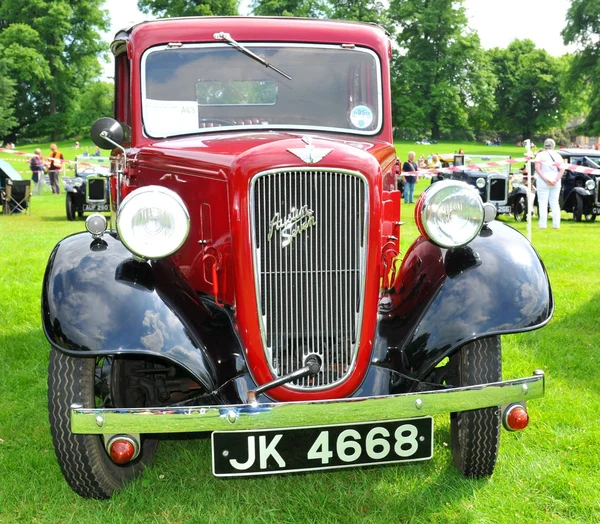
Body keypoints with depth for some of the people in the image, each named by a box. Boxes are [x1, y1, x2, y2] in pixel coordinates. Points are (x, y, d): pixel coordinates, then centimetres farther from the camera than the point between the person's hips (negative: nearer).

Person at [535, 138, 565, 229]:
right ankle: (556, 224, 8)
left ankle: (543, 224, -5)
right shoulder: (557, 155, 7)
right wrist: (556, 180, -10)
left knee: (543, 203, -1)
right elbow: (562, 169, -4)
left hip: (543, 182, -3)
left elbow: (537, 168, -12)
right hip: (555, 182, 3)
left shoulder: (540, 155, -1)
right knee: (555, 203, 10)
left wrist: (545, 178, -15)